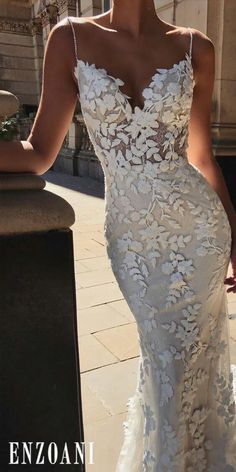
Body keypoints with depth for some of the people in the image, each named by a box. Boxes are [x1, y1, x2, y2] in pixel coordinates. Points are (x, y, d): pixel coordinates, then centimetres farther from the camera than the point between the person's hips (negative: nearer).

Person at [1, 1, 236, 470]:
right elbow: (38, 154, -3)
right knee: (167, 364, 13)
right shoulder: (70, 38, 0)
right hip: (132, 241, 0)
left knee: (196, 360, 13)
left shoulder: (194, 49, 0)